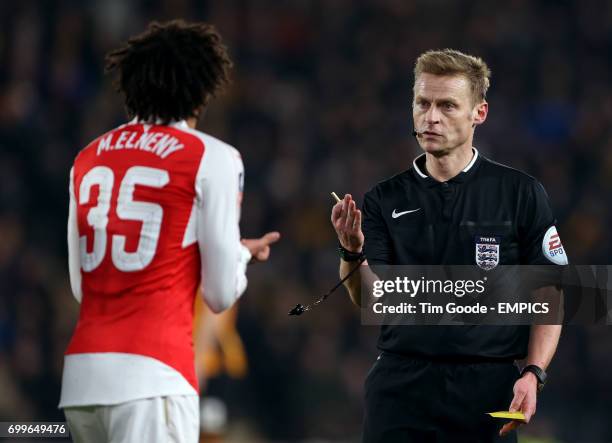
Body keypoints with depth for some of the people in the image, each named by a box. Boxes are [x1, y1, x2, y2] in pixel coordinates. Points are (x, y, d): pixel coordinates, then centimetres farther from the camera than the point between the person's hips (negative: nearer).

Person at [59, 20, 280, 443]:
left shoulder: (88, 158, 15)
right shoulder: (211, 158, -1)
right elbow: (221, 294, 0)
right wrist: (242, 252, 22)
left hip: (80, 375, 6)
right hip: (150, 376, -6)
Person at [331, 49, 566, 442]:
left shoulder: (521, 194, 1)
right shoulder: (386, 200, 7)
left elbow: (548, 295, 1)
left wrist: (532, 374, -11)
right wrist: (353, 252, -21)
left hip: (486, 390, -2)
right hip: (401, 388, 2)